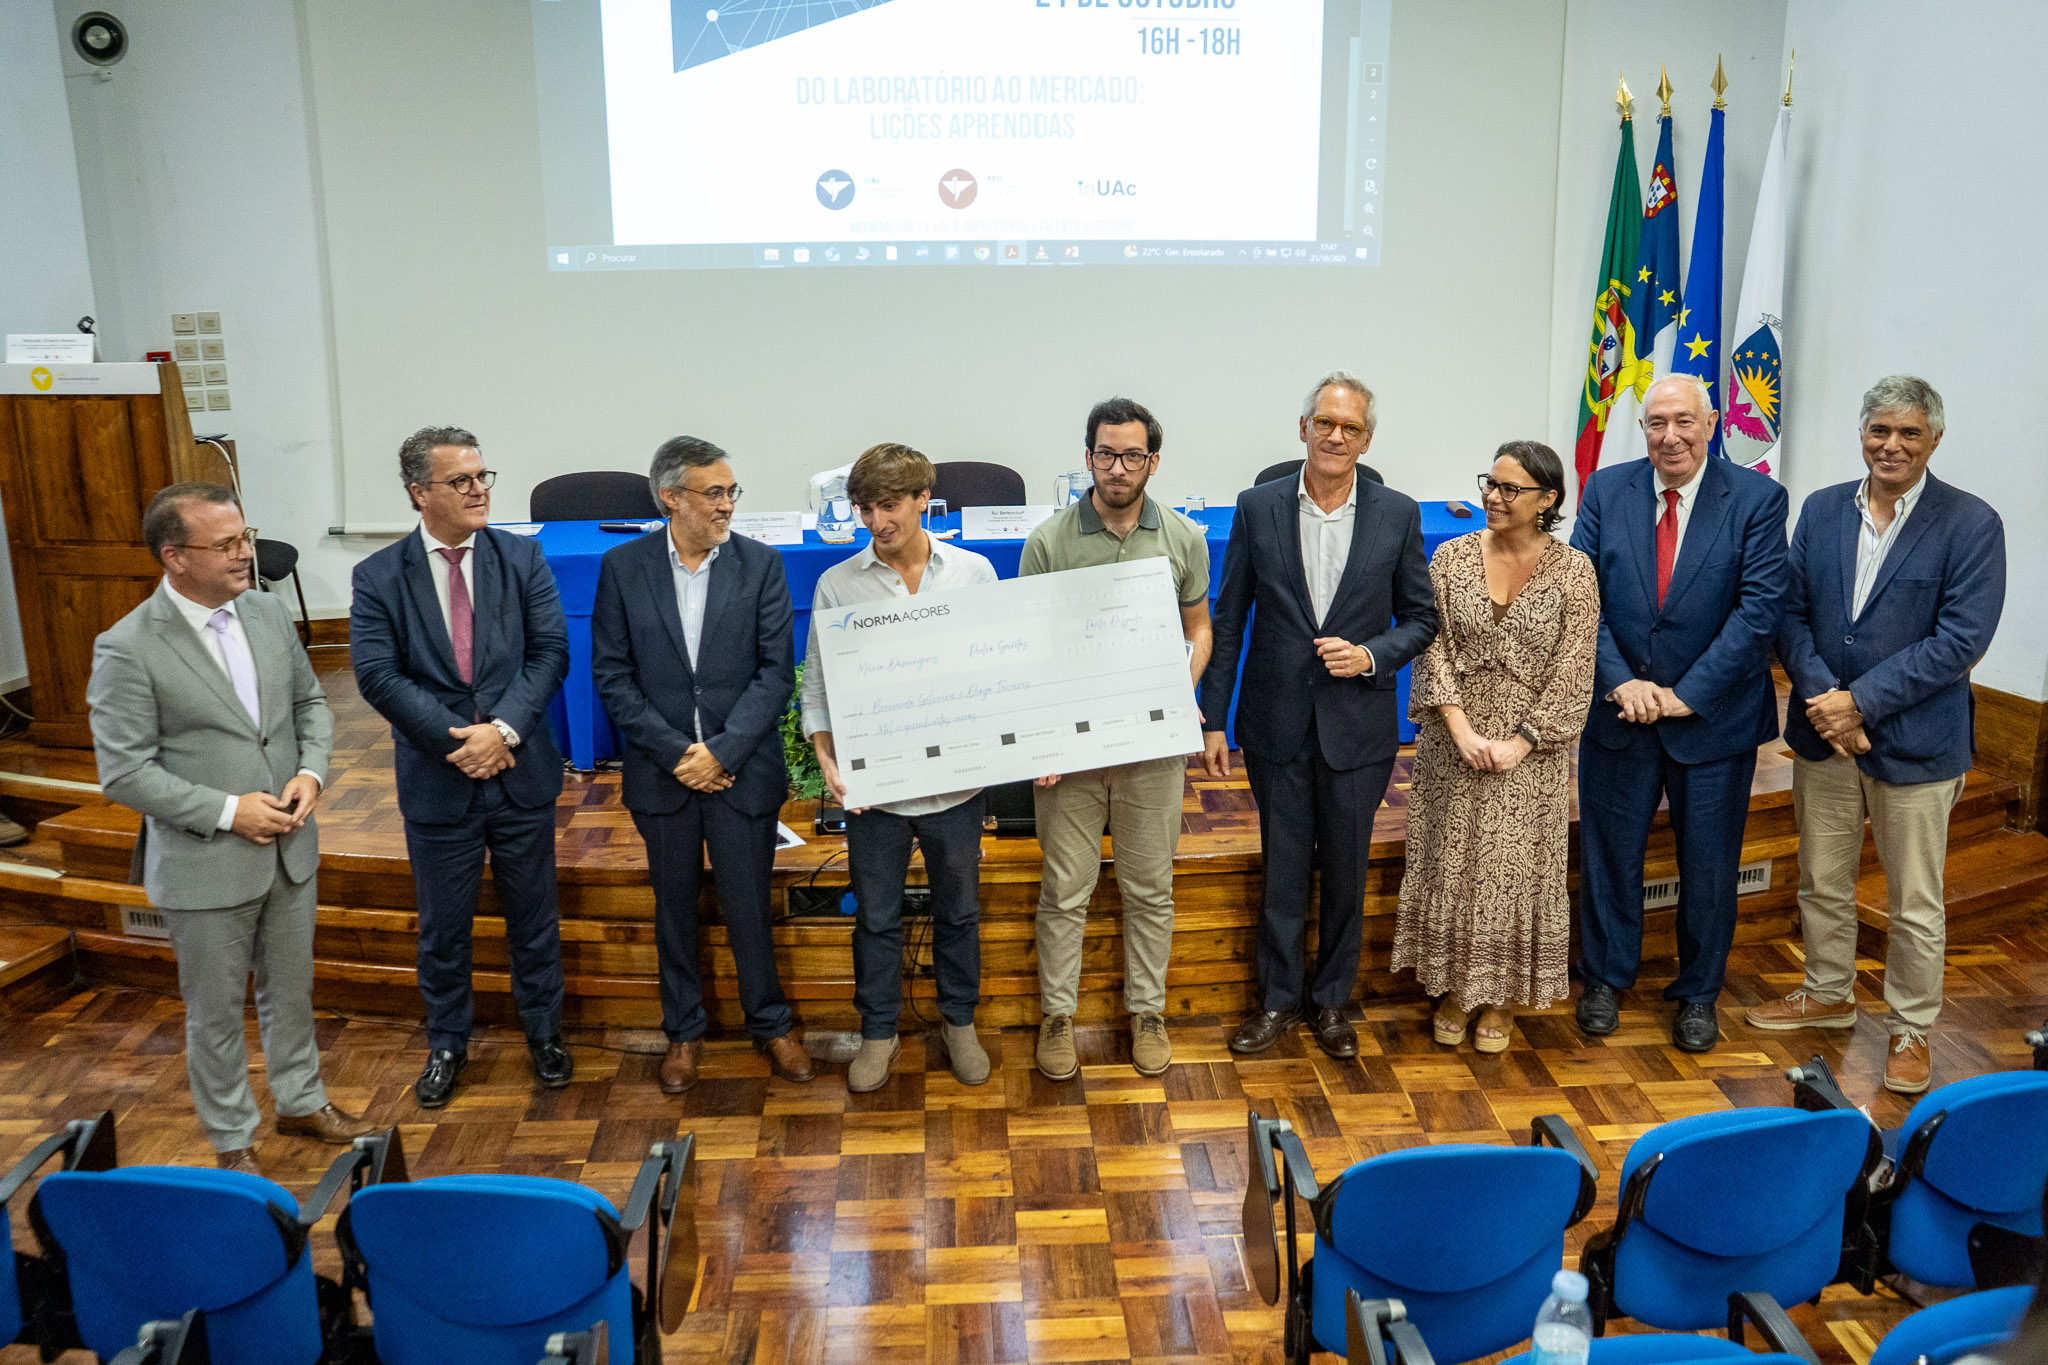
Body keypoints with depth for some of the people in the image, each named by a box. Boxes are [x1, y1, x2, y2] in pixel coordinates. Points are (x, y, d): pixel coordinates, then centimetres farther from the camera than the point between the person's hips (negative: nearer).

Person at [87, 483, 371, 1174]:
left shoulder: (269, 613, -1)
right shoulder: (127, 648, -17)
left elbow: (310, 702, 11)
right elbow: (124, 772, -16)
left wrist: (311, 772, -7)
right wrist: (229, 811, -20)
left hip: (289, 850, 5)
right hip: (205, 866, -5)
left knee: (291, 990, 22)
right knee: (216, 1012, 13)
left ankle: (301, 1103, 42)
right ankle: (232, 1139, 32)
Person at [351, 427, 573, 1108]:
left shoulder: (523, 558, -1)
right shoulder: (379, 576, -3)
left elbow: (550, 651, -6)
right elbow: (377, 674, -11)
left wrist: (503, 729, -18)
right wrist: (457, 738, -18)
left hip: (521, 769, 1)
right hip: (438, 778, -1)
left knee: (534, 916, 14)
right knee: (442, 925, 14)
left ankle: (543, 1031, 34)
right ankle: (447, 1044, 33)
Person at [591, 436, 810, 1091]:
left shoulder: (761, 564, -4)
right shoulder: (623, 567, -2)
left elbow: (777, 671, -7)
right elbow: (612, 675, -3)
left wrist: (721, 750, -14)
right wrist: (674, 752, -11)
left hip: (741, 768, -1)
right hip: (662, 770, 1)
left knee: (748, 906, 7)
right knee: (674, 908, 15)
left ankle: (771, 1024, 28)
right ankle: (684, 1032, 32)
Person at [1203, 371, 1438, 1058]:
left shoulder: (1398, 515, -2)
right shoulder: (1258, 507, -2)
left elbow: (1420, 617, 6)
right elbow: (1228, 621, 1)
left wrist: (1371, 656, -14)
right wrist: (1213, 720, -1)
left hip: (1358, 724, 0)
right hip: (1277, 723, 0)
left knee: (1346, 871, 12)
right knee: (1282, 869, 10)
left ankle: (1331, 999, 30)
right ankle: (1279, 997, 27)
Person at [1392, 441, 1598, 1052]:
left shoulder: (1573, 569, -5)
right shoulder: (1452, 556, 0)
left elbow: (1572, 672, -6)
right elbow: (1434, 648, -3)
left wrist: (1520, 742, -13)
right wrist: (1462, 731, -13)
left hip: (1531, 749, -1)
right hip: (1454, 743, 2)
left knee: (1517, 869, 6)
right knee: (1451, 862, 8)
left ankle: (1502, 999, 23)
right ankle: (1454, 989, 25)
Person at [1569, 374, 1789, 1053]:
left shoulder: (1757, 499, -7)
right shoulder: (1605, 490, -1)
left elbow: (1759, 608, -13)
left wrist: (1687, 693, -17)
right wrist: (1622, 681, -15)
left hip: (1715, 715, -1)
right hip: (1619, 710, 2)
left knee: (1709, 865, 11)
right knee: (1608, 851, 13)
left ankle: (1698, 992, 31)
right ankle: (1605, 978, 32)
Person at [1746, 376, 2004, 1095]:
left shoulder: (1971, 523, -10)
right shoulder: (1821, 509, 4)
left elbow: (1960, 639, -16)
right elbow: (1792, 611, 2)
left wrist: (1860, 701, -18)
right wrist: (1819, 697, -13)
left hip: (1915, 741, -4)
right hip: (1823, 735, 4)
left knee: (1915, 903, 7)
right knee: (1822, 881, 18)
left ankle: (1910, 1028, 25)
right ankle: (1828, 995, 38)